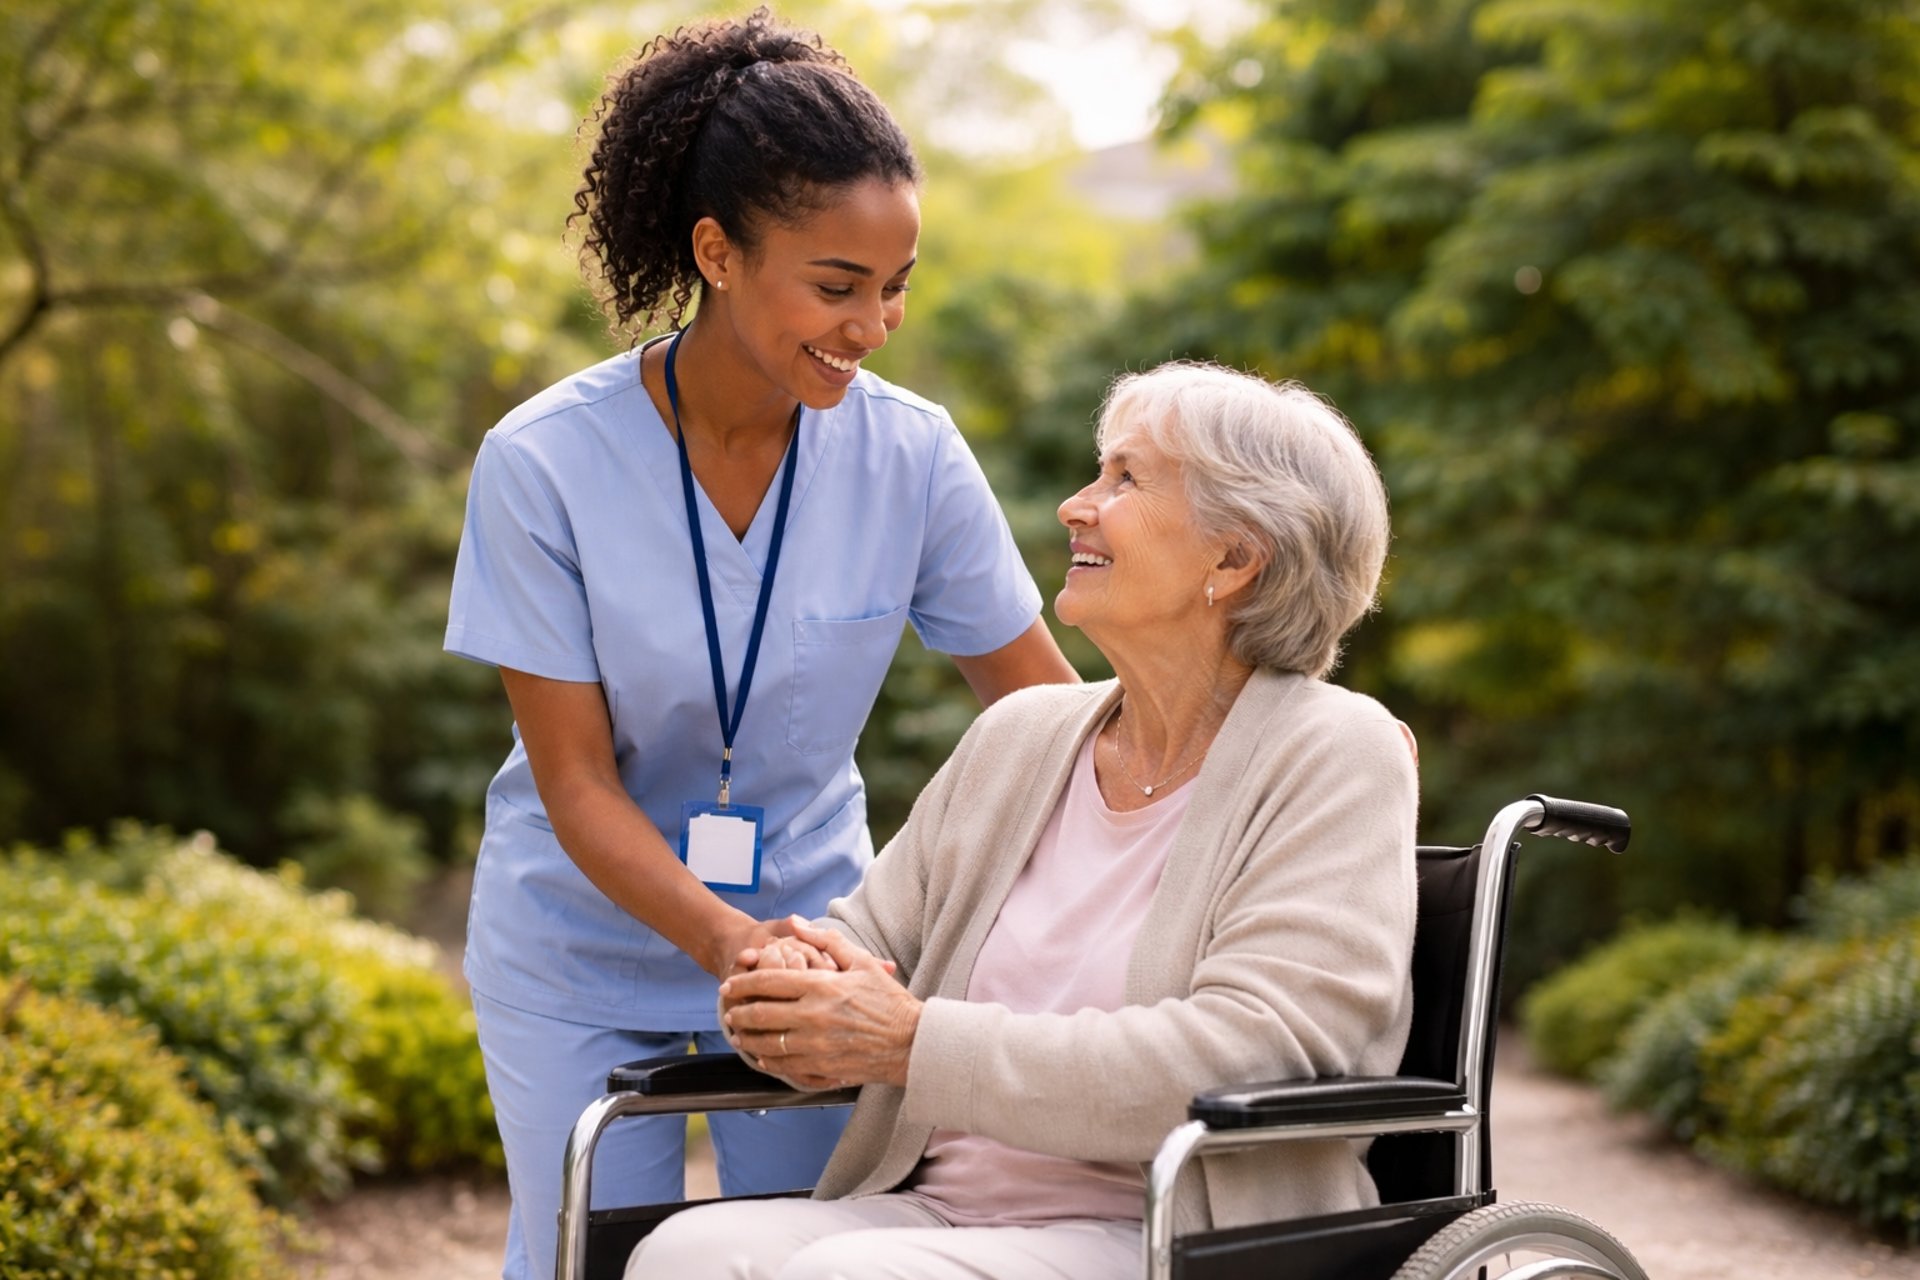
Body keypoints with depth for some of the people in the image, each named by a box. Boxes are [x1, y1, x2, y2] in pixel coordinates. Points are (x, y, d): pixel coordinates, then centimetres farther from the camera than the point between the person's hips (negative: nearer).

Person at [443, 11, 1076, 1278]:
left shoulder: (913, 454, -14)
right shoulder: (543, 464, -20)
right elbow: (577, 784, -18)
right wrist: (728, 943, -33)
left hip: (810, 928, 2)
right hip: (585, 953, -1)